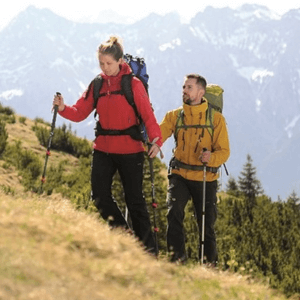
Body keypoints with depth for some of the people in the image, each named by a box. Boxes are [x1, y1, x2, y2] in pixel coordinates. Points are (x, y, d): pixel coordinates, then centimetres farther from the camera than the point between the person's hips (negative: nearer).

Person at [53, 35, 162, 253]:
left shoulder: (133, 84, -6)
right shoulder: (97, 85, 6)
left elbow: (148, 115, -10)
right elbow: (80, 113, 2)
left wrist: (156, 140, -25)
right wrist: (63, 108, -18)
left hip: (130, 150, -4)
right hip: (103, 149, 4)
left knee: (134, 199, 1)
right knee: (100, 195, -6)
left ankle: (148, 249, 12)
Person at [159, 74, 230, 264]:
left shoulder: (216, 119, -2)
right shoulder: (174, 116, 3)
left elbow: (224, 151, -5)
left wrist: (211, 158, -27)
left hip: (206, 179, -1)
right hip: (180, 175, 1)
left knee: (206, 225, 5)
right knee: (174, 212, -23)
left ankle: (211, 264, 25)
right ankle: (177, 258, -14)